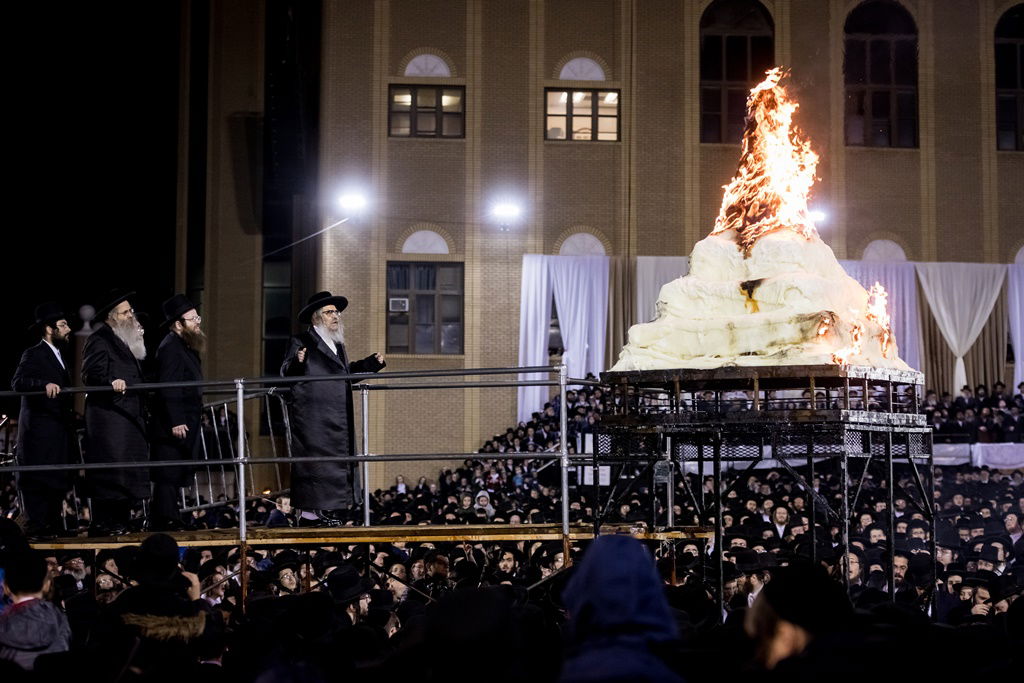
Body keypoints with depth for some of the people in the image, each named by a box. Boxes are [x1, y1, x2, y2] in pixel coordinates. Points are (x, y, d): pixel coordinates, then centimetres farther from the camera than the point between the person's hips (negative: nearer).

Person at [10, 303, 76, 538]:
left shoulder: (57, 355, 18)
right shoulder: (33, 355, -9)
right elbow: (18, 382, -24)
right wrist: (45, 384, -39)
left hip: (59, 430, 9)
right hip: (40, 431, -9)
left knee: (57, 479, 10)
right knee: (38, 480, -7)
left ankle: (53, 524, 16)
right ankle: (36, 527, -5)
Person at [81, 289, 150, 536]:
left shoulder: (130, 340, 21)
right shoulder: (99, 340, -7)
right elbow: (91, 373, -18)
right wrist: (111, 383, -35)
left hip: (131, 416, 9)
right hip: (108, 416, -9)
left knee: (127, 470, 8)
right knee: (109, 469, -11)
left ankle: (120, 521, 12)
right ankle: (102, 523, -9)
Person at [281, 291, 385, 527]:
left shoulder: (338, 344, 19)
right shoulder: (301, 342, -5)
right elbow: (286, 373, -12)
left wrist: (371, 363, 21)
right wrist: (297, 362, -33)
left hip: (338, 419, 8)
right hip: (313, 417, -8)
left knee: (338, 465, 7)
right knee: (317, 463, -8)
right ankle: (313, 513, -4)